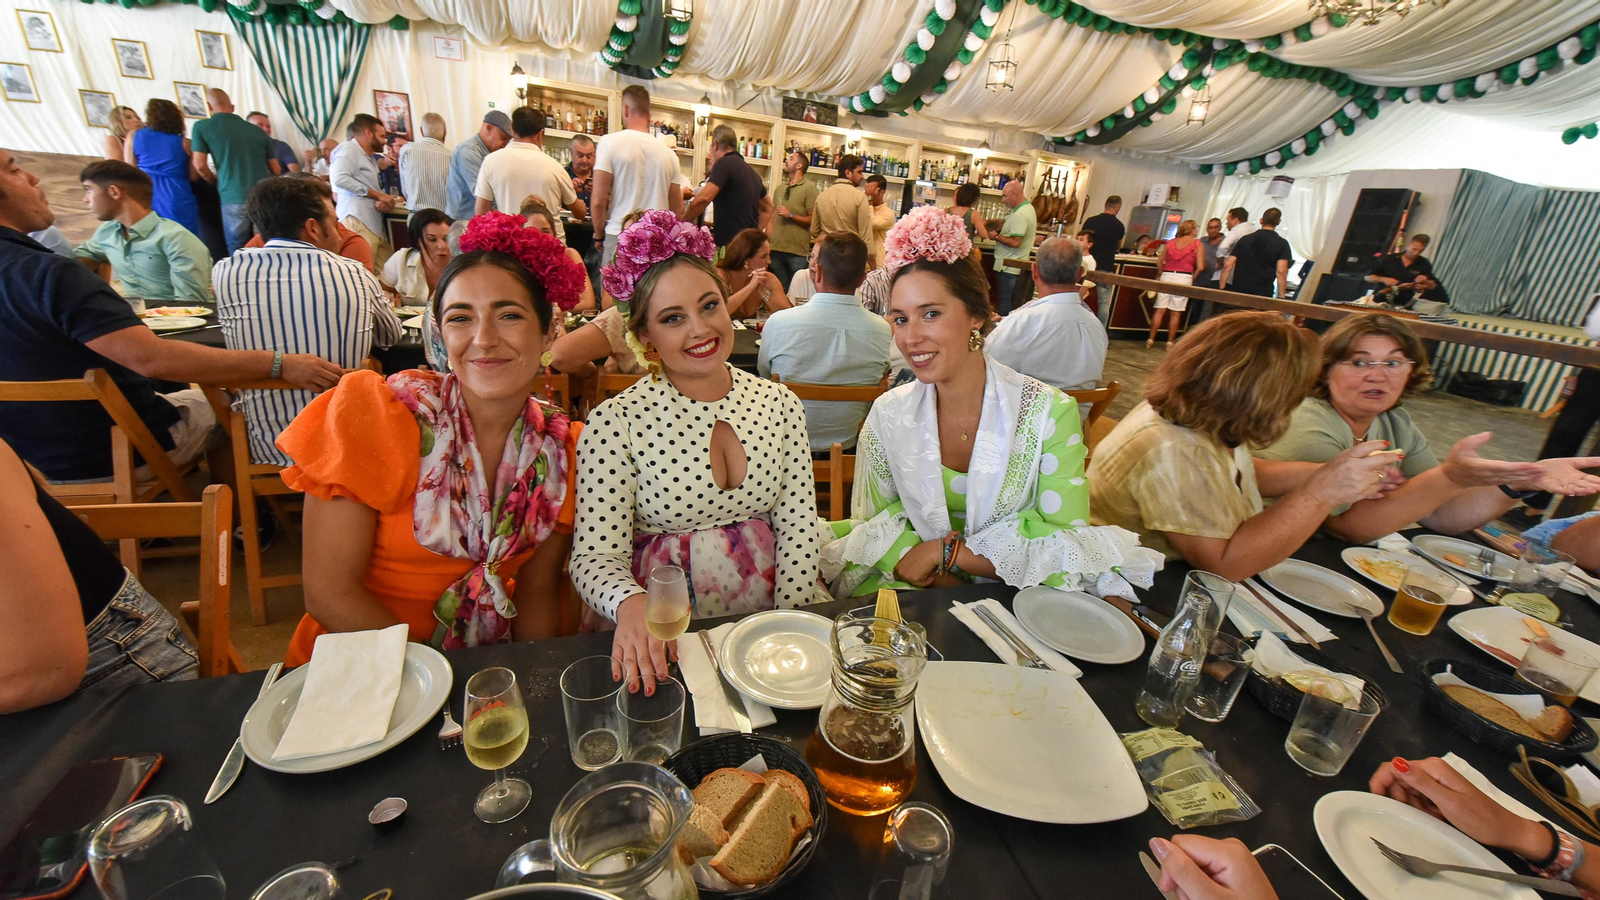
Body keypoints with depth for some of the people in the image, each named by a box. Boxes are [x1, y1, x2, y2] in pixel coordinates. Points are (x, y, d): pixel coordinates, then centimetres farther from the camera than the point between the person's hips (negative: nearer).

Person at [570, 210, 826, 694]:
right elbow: (595, 556, -11)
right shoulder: (615, 422, -9)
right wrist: (630, 604, -32)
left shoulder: (779, 403, 2)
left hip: (767, 614, 4)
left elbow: (798, 525, 1)